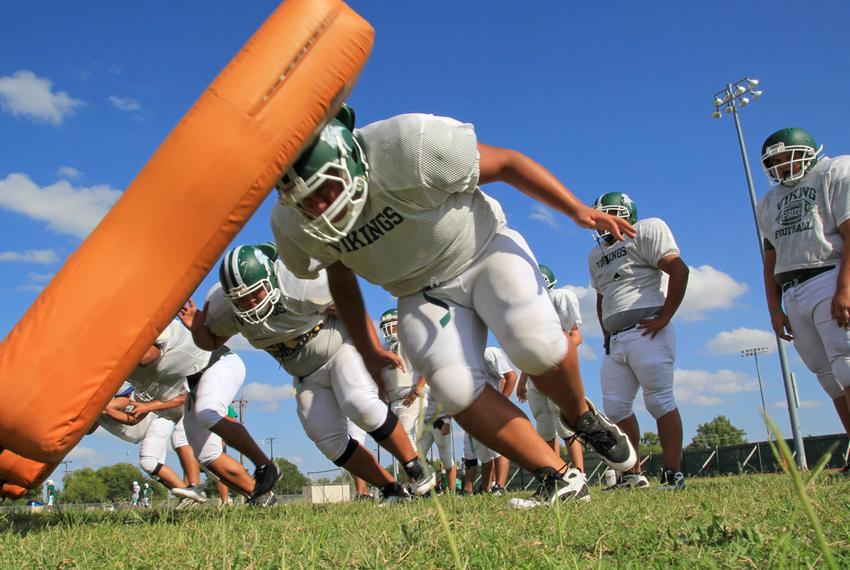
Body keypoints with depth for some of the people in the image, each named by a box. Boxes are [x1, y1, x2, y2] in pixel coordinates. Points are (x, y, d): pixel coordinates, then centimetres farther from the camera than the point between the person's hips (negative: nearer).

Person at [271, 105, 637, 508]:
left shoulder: (408, 146, -31)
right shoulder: (294, 225, -15)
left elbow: (505, 162, -16)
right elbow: (340, 276, 7)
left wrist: (578, 210, -16)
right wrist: (368, 350, 10)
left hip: (483, 249, -3)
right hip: (423, 293, 3)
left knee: (534, 343, -28)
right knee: (455, 388, -21)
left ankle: (584, 418, 5)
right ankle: (558, 478, -7)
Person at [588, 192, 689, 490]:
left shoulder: (646, 231, -1)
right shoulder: (596, 255, 22)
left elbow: (679, 270, -11)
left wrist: (664, 317, -15)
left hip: (646, 333, -8)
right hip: (615, 341, 8)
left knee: (660, 401, -8)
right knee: (615, 407, 4)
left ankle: (673, 474, -3)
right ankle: (632, 474, 13)